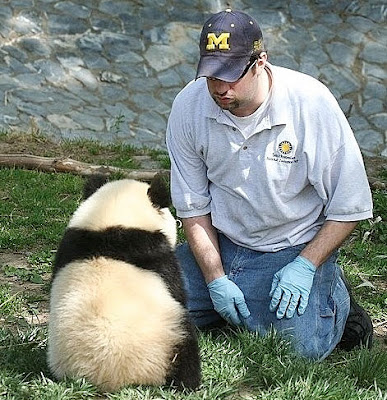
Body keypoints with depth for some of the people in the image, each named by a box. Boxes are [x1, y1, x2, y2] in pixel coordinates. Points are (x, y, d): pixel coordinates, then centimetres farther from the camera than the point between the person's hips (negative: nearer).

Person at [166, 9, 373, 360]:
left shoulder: (311, 103, -19)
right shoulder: (189, 106, -10)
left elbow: (350, 205, -11)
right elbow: (193, 207, 0)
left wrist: (305, 266, -18)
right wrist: (215, 279, -9)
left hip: (296, 247, -4)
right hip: (220, 244, 4)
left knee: (302, 347, -25)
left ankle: (332, 293, 9)